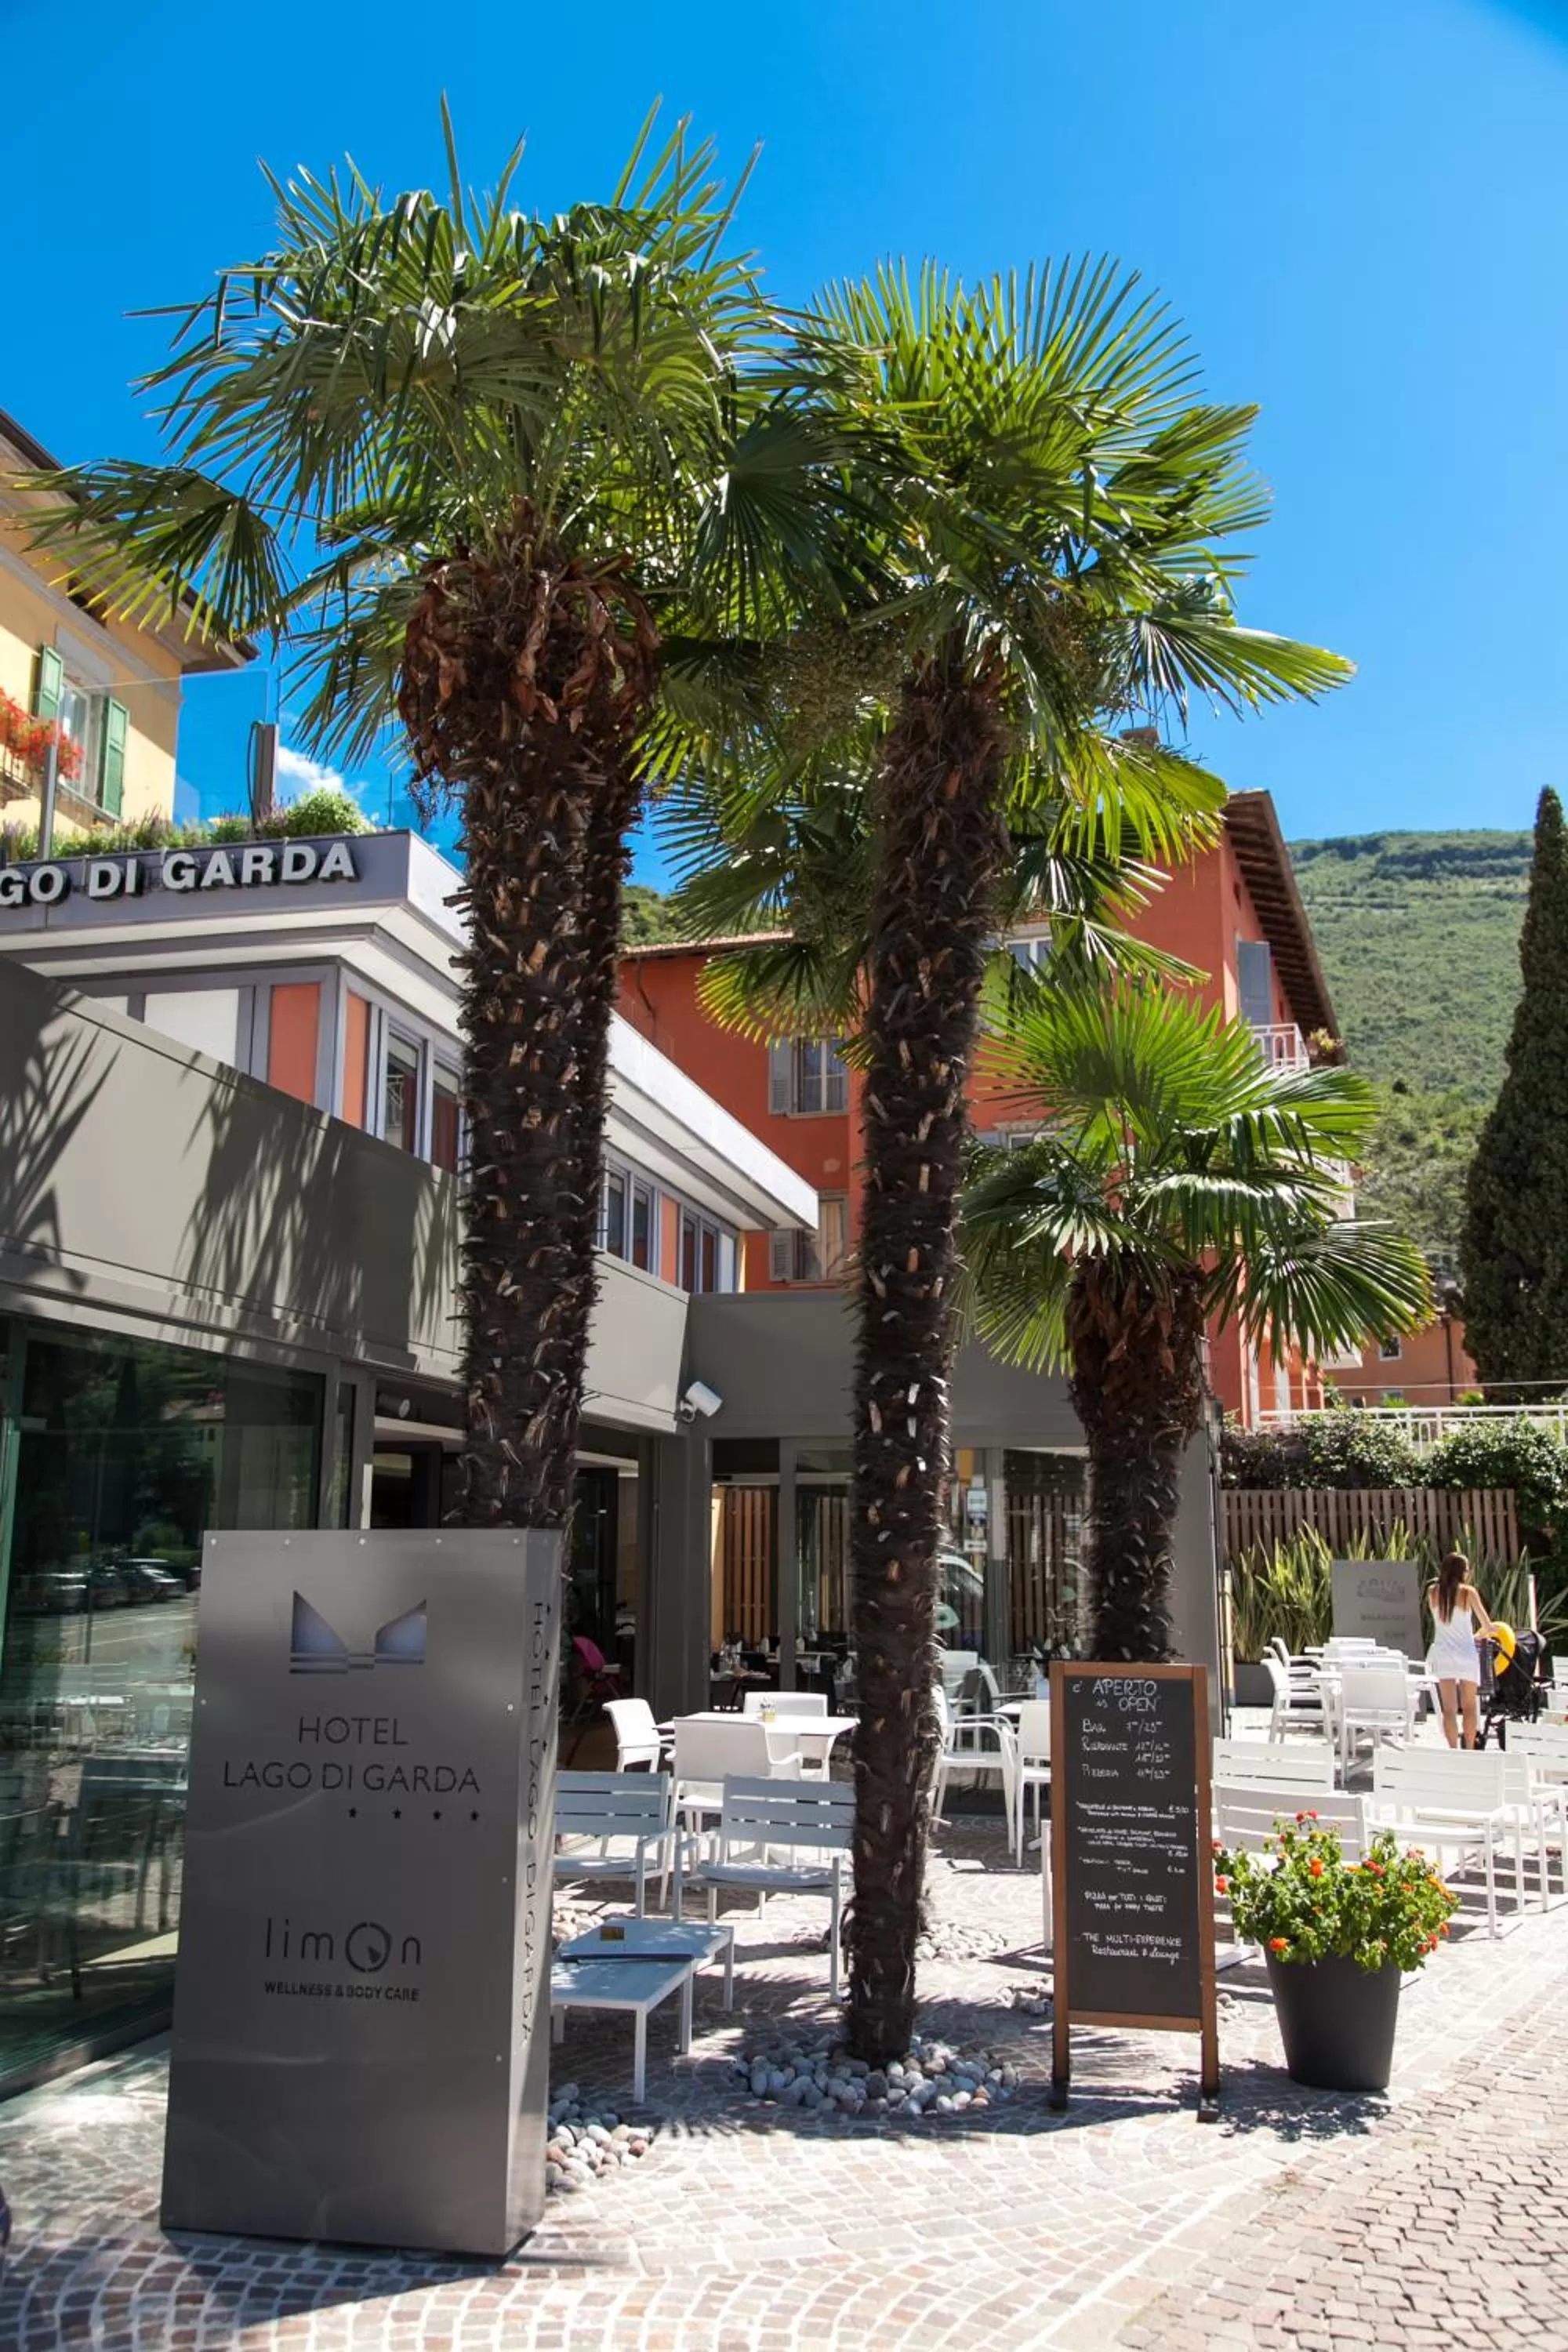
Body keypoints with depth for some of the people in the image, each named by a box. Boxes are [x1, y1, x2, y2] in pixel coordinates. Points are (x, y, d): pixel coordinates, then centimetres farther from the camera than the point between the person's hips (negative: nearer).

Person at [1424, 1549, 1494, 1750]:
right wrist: (1478, 1635, 19)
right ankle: (1469, 1750, 14)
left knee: (1449, 1709, 4)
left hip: (1443, 1655, 2)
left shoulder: (1433, 1592, 1)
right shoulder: (1468, 1592, -7)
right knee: (1469, 1708, 12)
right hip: (1466, 1653, -2)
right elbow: (1487, 1625, 1)